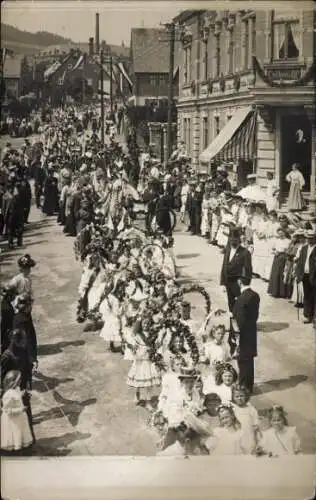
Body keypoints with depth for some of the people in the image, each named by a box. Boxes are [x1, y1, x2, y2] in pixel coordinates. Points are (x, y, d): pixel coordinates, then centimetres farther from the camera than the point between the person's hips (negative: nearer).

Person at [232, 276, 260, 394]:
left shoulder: (242, 299, -25)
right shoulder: (255, 295, 0)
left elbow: (240, 321, -23)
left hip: (243, 335, -8)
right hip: (252, 333, 8)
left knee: (243, 362, 6)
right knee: (249, 361, 20)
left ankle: (244, 388, 18)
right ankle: (248, 386, 33)